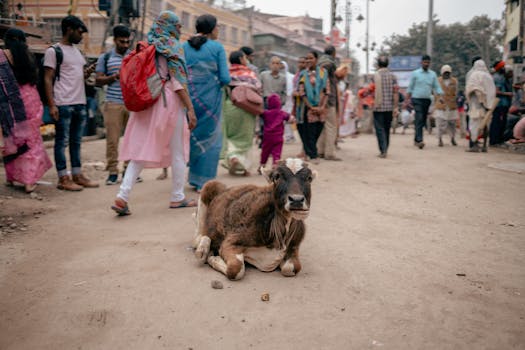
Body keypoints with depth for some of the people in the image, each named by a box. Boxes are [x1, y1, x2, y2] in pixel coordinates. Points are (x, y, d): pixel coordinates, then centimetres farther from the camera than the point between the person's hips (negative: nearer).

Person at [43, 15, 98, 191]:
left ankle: (77, 175, 19)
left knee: (76, 141, 12)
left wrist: (88, 72, 0)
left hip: (80, 103, 8)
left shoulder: (77, 51, 18)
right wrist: (51, 105, -15)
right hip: (63, 104, -7)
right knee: (62, 141, -1)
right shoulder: (53, 51, -4)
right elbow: (48, 79, -7)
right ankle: (63, 179, 4)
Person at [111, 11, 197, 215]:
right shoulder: (173, 46, -5)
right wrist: (190, 109, -13)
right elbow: (178, 81, -12)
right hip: (169, 102, -6)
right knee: (177, 152, 7)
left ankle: (122, 197, -8)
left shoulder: (147, 46, 14)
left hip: (146, 102, 6)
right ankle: (177, 198, 15)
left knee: (140, 150, 3)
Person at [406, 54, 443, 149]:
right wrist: (407, 100, -1)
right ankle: (419, 140, -21)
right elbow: (410, 87, 4)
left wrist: (440, 96, -8)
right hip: (417, 99, -4)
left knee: (423, 121, 8)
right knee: (419, 119, -16)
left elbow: (437, 87, 9)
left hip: (427, 100, 4)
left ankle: (416, 139, 21)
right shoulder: (415, 73, 1)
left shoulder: (433, 74, 10)